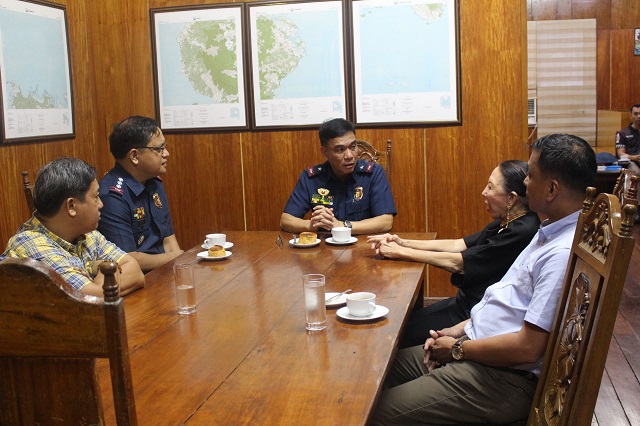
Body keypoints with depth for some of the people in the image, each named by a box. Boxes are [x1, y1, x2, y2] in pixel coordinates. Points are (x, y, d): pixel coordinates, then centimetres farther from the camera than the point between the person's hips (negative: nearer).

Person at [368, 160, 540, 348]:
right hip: (466, 301, 9)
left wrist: (401, 252, -13)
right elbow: (458, 245, 7)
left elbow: (457, 263, -22)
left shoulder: (522, 232, -24)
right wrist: (403, 243, 0)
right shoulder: (505, 223, 6)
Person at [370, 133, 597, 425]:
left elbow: (527, 348, -26)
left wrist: (457, 349, -12)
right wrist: (460, 330, 7)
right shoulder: (552, 232, 8)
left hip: (507, 378, -10)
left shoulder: (563, 254, -26)